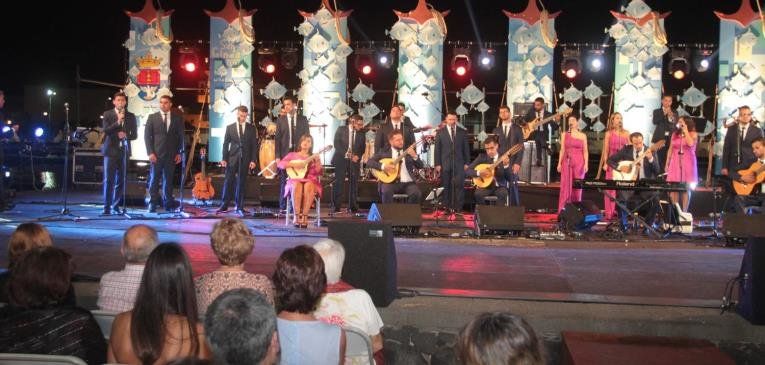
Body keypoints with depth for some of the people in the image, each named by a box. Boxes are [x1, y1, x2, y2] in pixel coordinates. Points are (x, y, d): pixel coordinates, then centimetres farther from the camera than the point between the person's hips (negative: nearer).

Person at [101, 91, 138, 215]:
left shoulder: (131, 116, 9)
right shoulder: (107, 114, 2)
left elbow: (135, 135, 8)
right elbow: (105, 131, -9)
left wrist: (126, 135, -12)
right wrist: (117, 122, -22)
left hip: (124, 151, 3)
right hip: (111, 150, -3)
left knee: (120, 181, 6)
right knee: (108, 180, -7)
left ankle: (116, 205, 17)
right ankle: (107, 207, -7)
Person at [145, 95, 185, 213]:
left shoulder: (177, 118, 9)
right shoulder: (152, 117, 5)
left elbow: (181, 136, 9)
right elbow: (147, 136, 2)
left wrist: (179, 152, 1)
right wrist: (150, 152, -7)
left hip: (171, 155, 1)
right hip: (156, 154, -1)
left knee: (168, 180, 4)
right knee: (154, 179, -1)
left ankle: (168, 203, 8)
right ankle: (153, 203, 4)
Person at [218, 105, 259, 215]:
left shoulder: (252, 128, 6)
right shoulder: (230, 127, 6)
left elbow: (254, 145, 4)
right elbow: (225, 144, 5)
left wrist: (253, 160, -4)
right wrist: (224, 159, -3)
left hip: (245, 159, 0)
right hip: (232, 158, 0)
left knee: (242, 183, 4)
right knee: (228, 181, -2)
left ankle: (240, 207, 9)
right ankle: (224, 205, 4)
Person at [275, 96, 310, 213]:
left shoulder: (303, 119, 9)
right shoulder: (280, 120, 7)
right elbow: (277, 139, 4)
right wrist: (277, 156, -4)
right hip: (285, 154, 0)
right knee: (284, 181, 1)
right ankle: (283, 207, 8)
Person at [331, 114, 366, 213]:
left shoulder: (361, 134, 11)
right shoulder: (341, 130, 3)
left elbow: (363, 148, 9)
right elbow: (336, 144, -5)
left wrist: (357, 156, -10)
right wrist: (345, 153, -16)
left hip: (354, 161, 3)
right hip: (341, 160, -3)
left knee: (354, 184, -1)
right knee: (338, 183, -5)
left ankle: (353, 207, 6)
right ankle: (336, 207, -2)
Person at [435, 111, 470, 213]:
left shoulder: (462, 132, 8)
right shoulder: (440, 132, 5)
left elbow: (466, 148, 9)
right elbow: (437, 149, 3)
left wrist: (466, 163, 3)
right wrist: (437, 164, -3)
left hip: (459, 164, 0)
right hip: (445, 164, 0)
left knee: (459, 185, -8)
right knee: (446, 186, 2)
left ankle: (458, 208, -3)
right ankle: (447, 208, 10)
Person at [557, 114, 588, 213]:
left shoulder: (582, 136, 7)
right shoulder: (564, 135, 9)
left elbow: (585, 151, 5)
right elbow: (562, 150, 9)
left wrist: (586, 164, -5)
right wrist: (559, 163, 2)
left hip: (578, 163, -1)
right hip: (567, 162, 1)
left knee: (577, 187, 0)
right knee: (566, 187, -3)